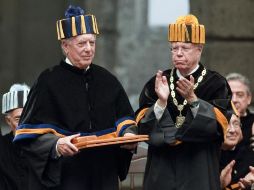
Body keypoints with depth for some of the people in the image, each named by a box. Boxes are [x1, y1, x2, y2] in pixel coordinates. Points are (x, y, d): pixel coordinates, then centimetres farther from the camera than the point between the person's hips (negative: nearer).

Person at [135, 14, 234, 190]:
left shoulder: (215, 84, 1)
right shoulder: (157, 83, 7)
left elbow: (218, 124, -11)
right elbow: (143, 125, -1)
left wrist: (192, 98, -23)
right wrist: (161, 101, -18)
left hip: (199, 169, -2)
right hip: (162, 168, 2)